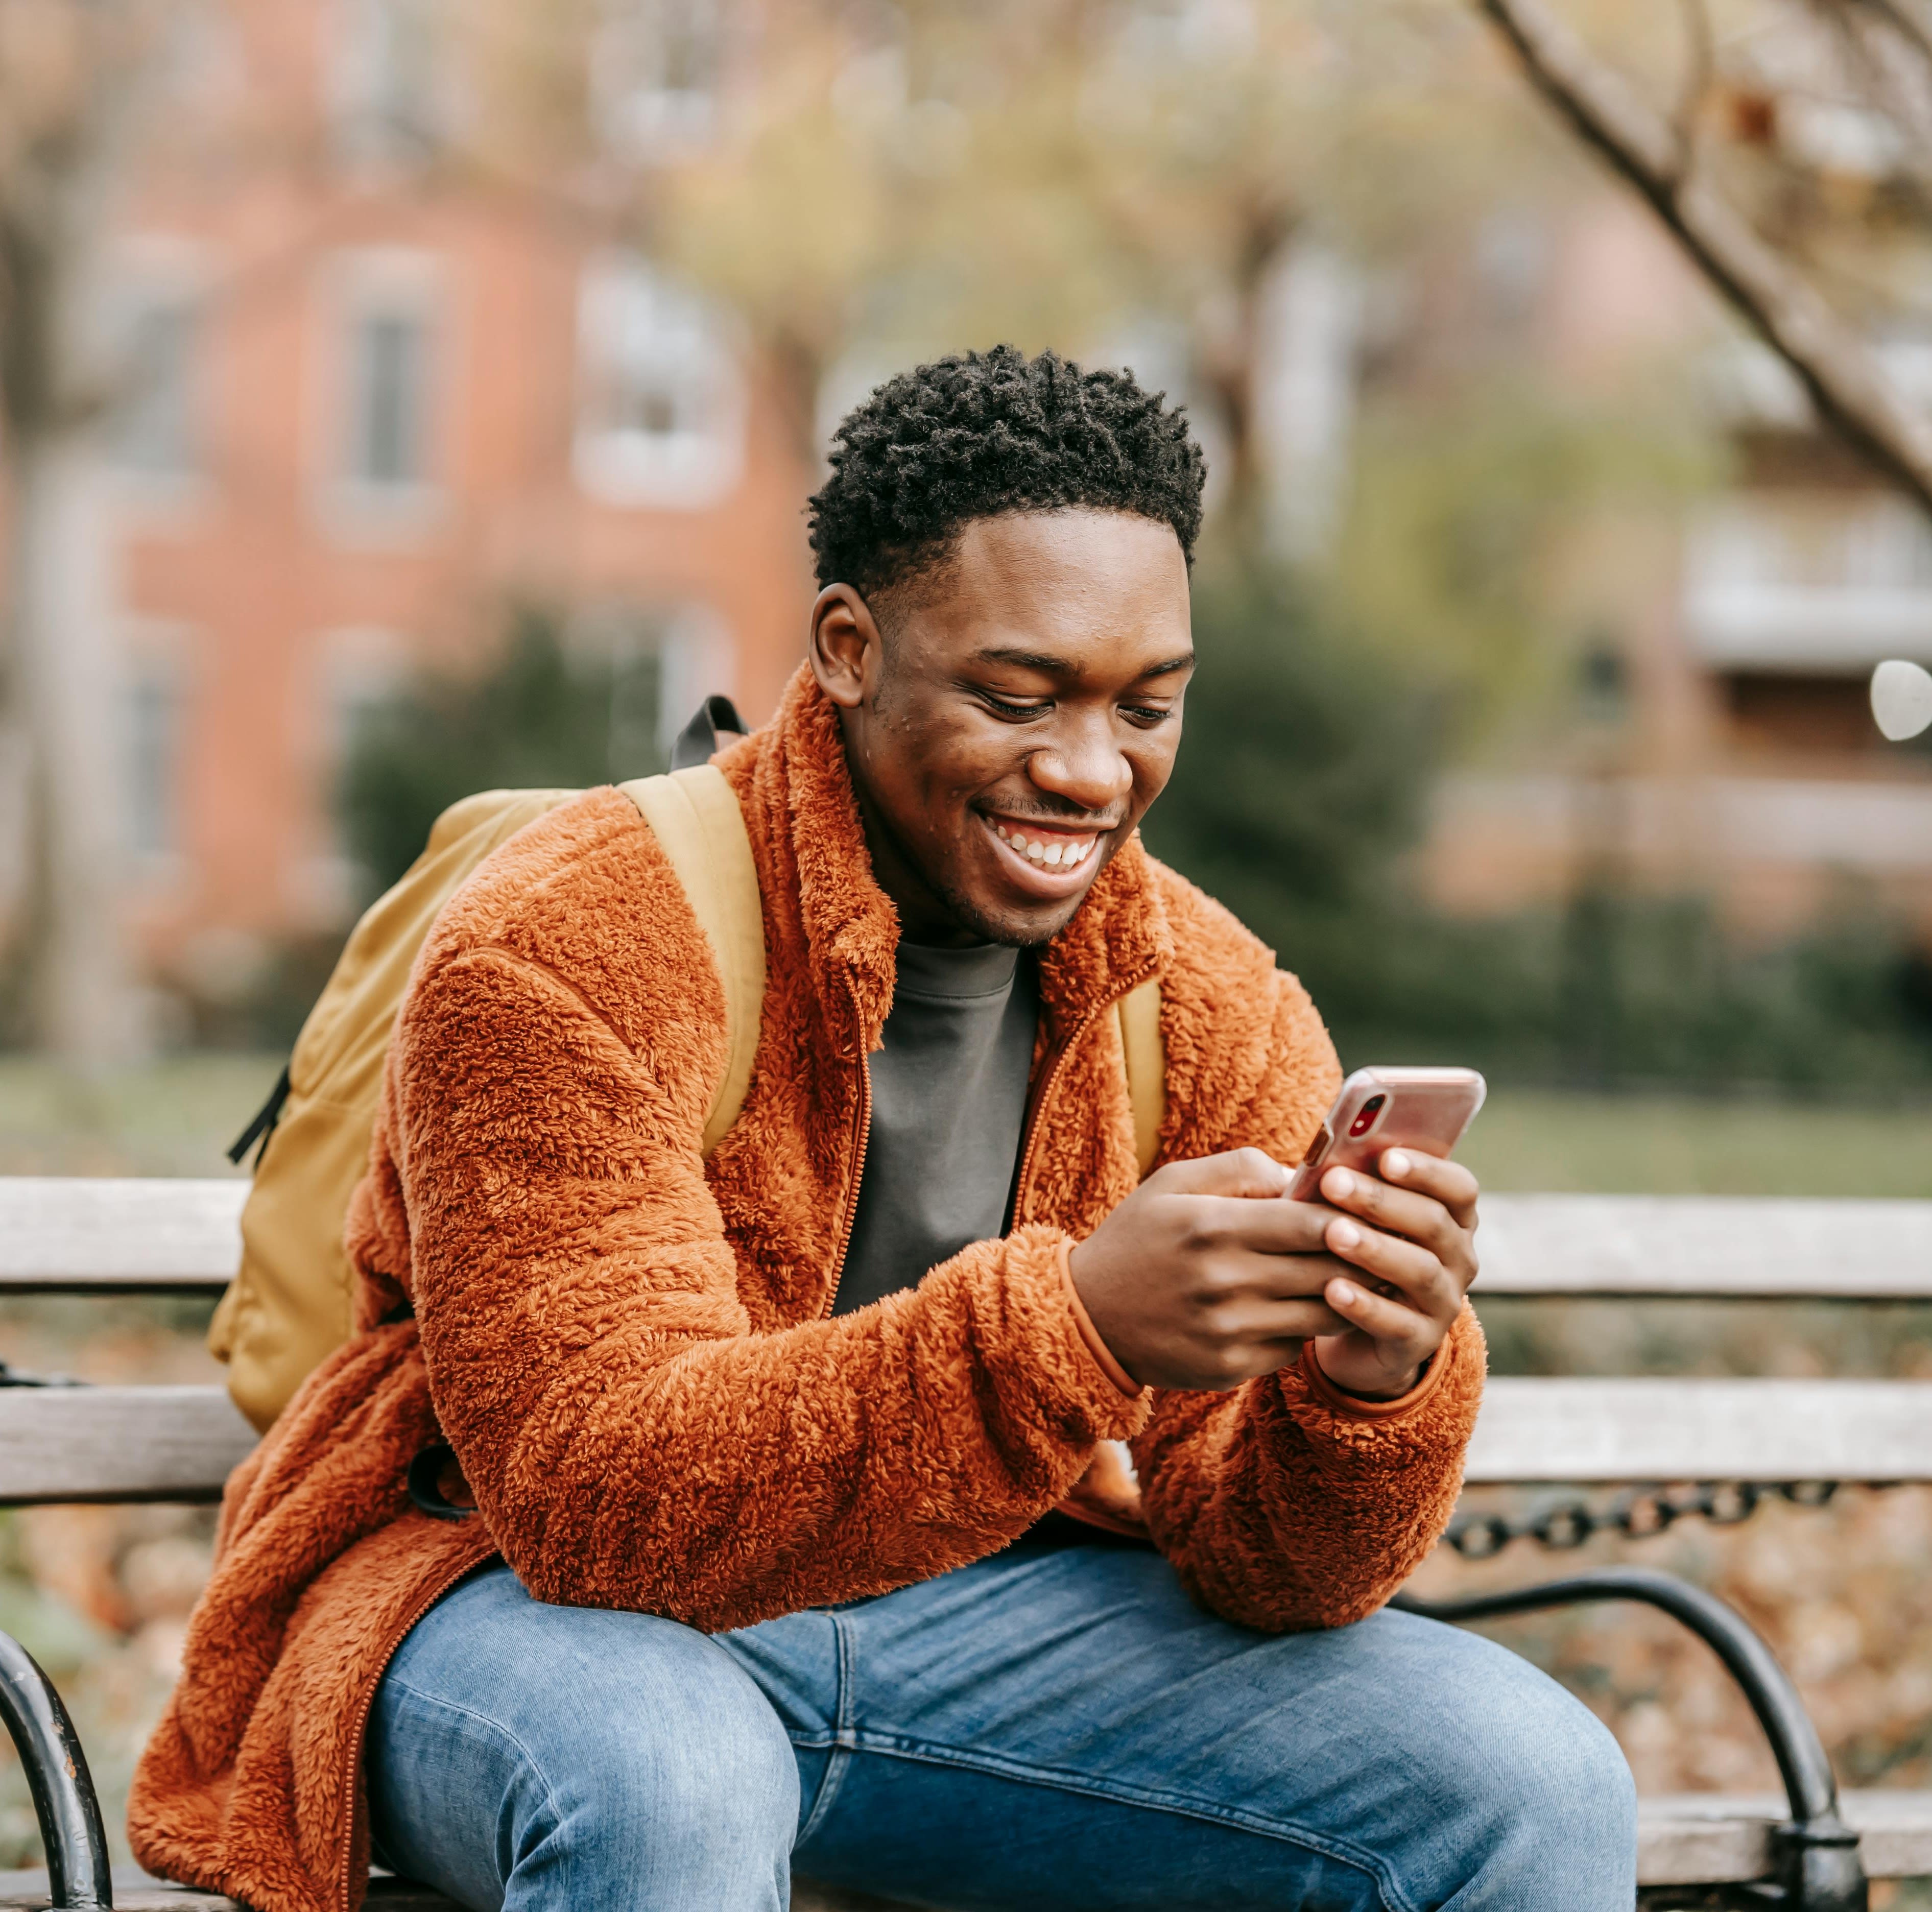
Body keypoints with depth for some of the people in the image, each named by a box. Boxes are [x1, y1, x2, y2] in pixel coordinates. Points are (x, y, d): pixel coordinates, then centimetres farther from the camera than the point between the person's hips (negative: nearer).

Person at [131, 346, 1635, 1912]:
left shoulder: (1216, 1010, -4)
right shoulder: (563, 952, -20)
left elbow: (1264, 1567, -7)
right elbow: (595, 1496, -29)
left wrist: (1374, 1384, -32)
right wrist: (1070, 1326, -42)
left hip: (976, 1608, 4)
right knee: (666, 1777, -39)